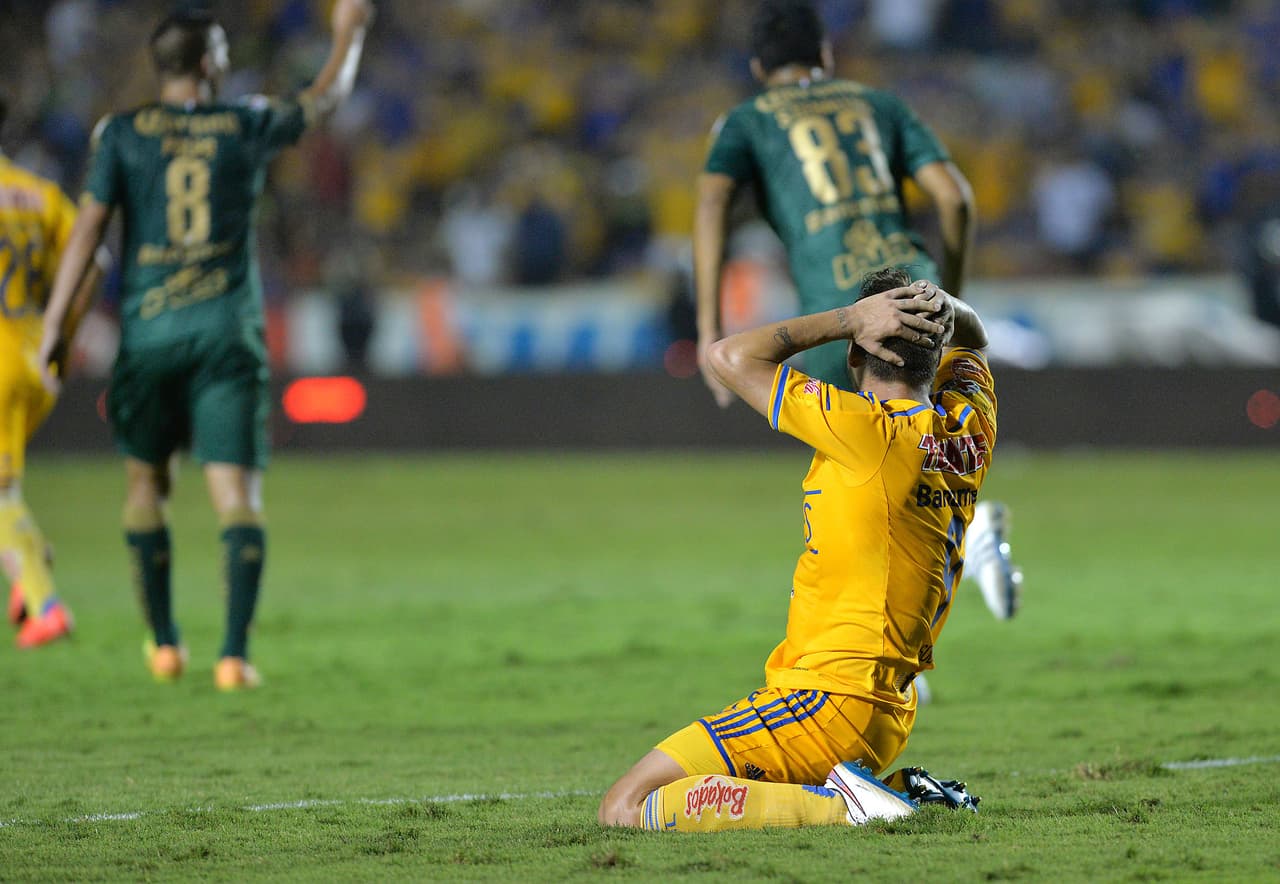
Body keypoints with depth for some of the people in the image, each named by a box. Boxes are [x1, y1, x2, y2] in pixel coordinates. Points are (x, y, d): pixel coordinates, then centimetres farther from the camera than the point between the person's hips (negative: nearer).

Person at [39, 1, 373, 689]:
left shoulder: (121, 134, 1)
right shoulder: (247, 127, 4)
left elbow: (89, 227, -5)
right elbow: (326, 96, 21)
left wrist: (54, 324, -3)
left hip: (147, 330, 1)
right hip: (227, 333, -1)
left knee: (146, 482, 18)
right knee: (237, 495, -3)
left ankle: (164, 644, 23)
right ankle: (235, 654, -16)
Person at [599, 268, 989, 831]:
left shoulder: (870, 430, -16)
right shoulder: (971, 428, 5)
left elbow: (728, 357, -8)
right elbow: (971, 337, 29)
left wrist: (851, 318, -6)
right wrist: (939, 309, 6)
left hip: (827, 699, -9)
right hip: (893, 713, 9)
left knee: (624, 809, -13)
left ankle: (840, 803, -18)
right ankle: (899, 787, 12)